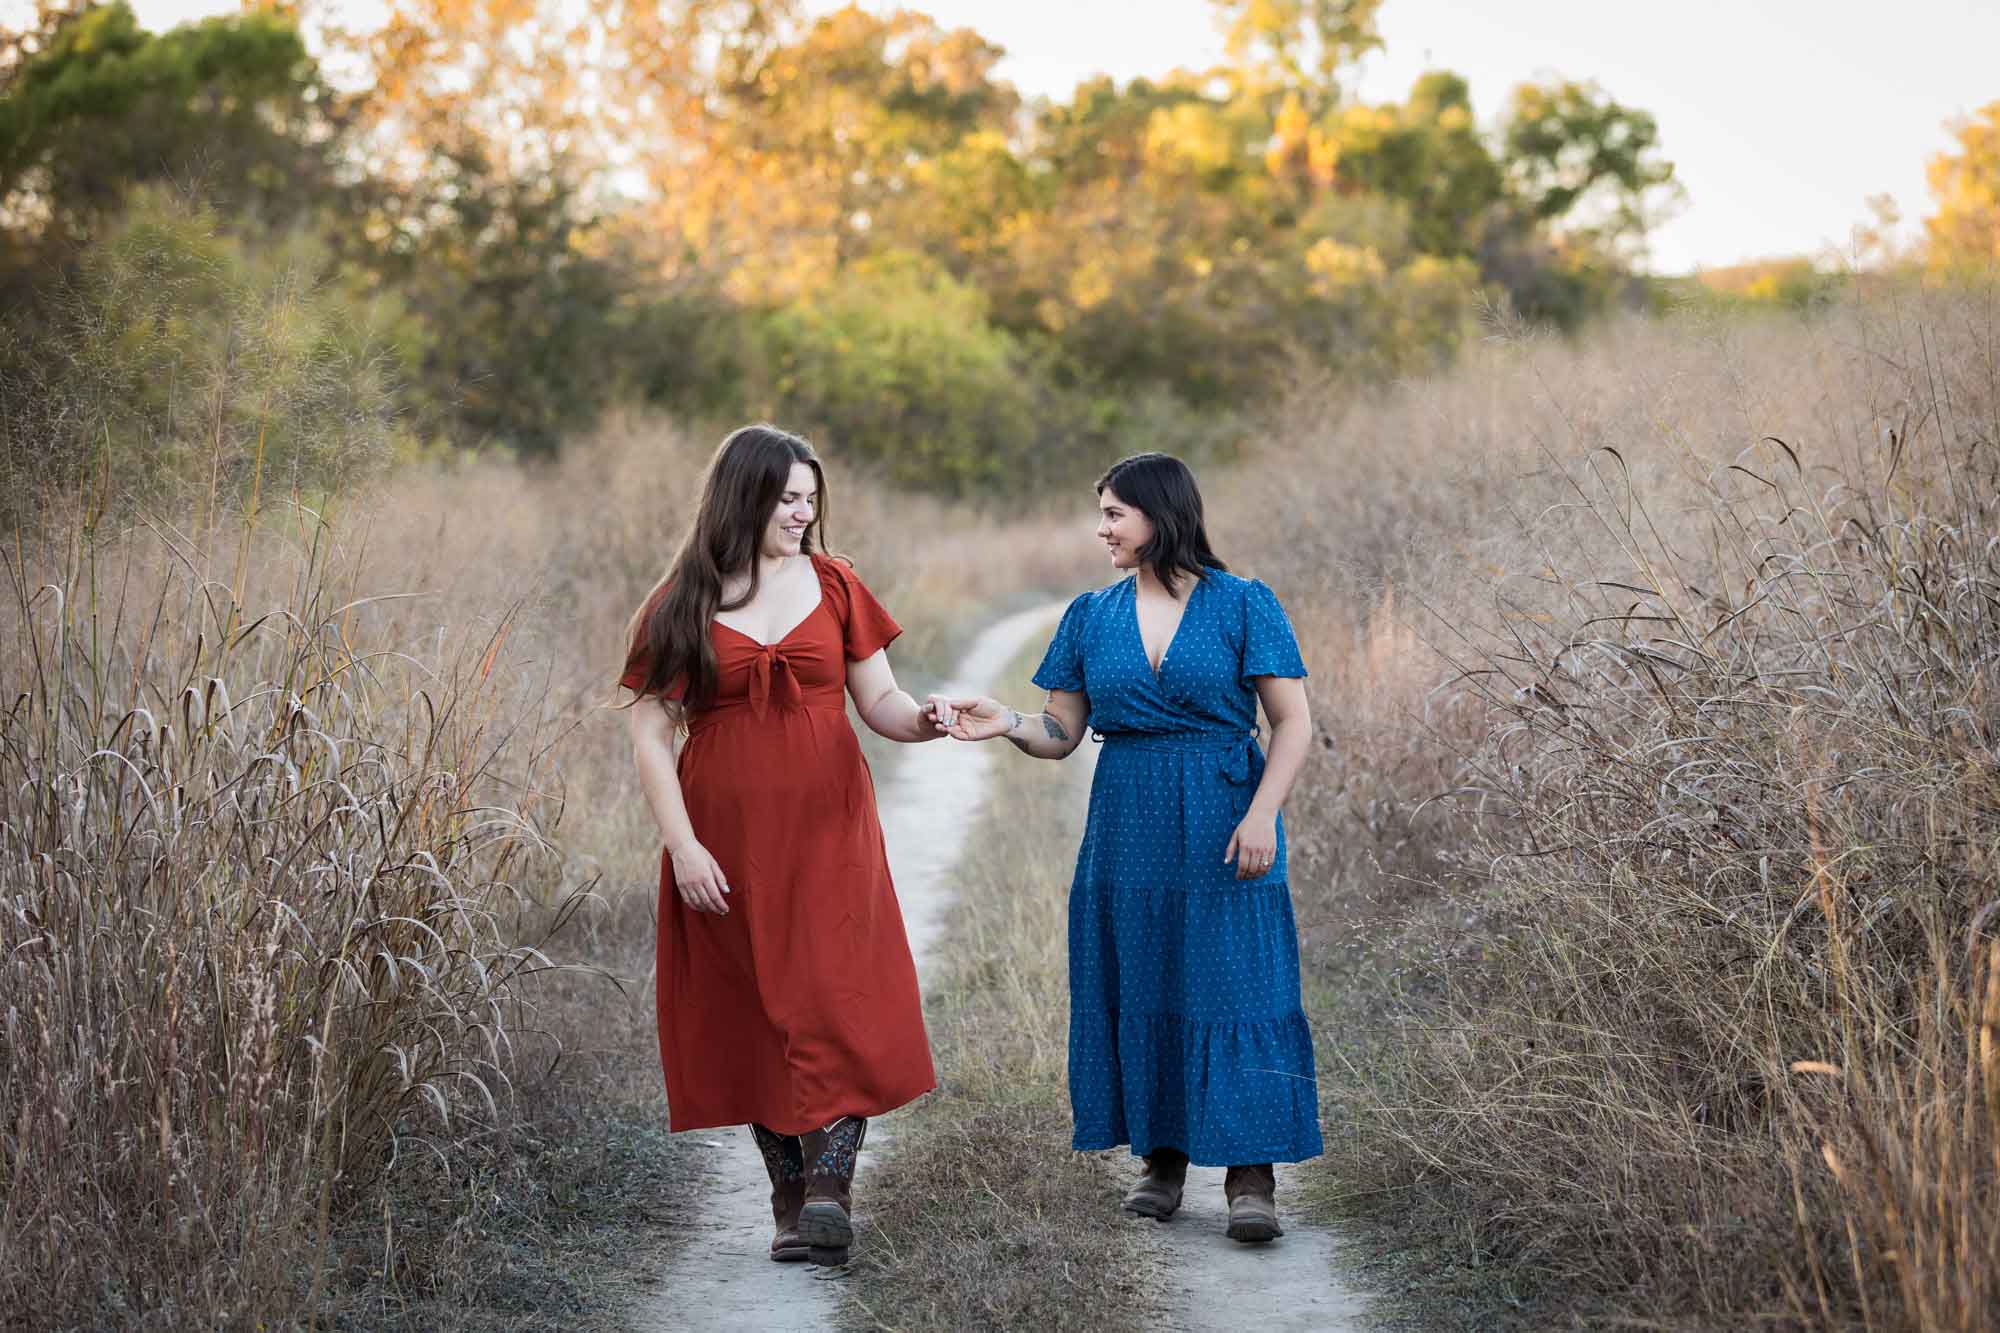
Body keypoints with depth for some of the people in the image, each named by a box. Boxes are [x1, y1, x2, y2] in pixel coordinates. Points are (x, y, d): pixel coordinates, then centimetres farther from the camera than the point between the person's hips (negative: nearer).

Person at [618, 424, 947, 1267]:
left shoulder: (833, 587, 6)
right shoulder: (682, 605, 1)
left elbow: (878, 701, 8)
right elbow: (649, 731, -1)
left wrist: (920, 720, -15)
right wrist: (680, 843, -9)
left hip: (827, 831, 1)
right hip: (728, 841, -1)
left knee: (835, 1007, -10)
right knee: (756, 1017, 4)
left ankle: (828, 1191, -12)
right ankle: (789, 1200, 13)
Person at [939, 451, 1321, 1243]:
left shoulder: (1242, 604, -3)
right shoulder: (1091, 615, 9)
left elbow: (1293, 721, -4)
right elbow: (1062, 733, 8)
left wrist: (1262, 812, -16)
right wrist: (1006, 724, -12)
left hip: (1222, 827, -4)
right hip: (1127, 829, 4)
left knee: (1233, 985, -7)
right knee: (1139, 986, 6)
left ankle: (1250, 1176, -5)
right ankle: (1161, 1157, 18)